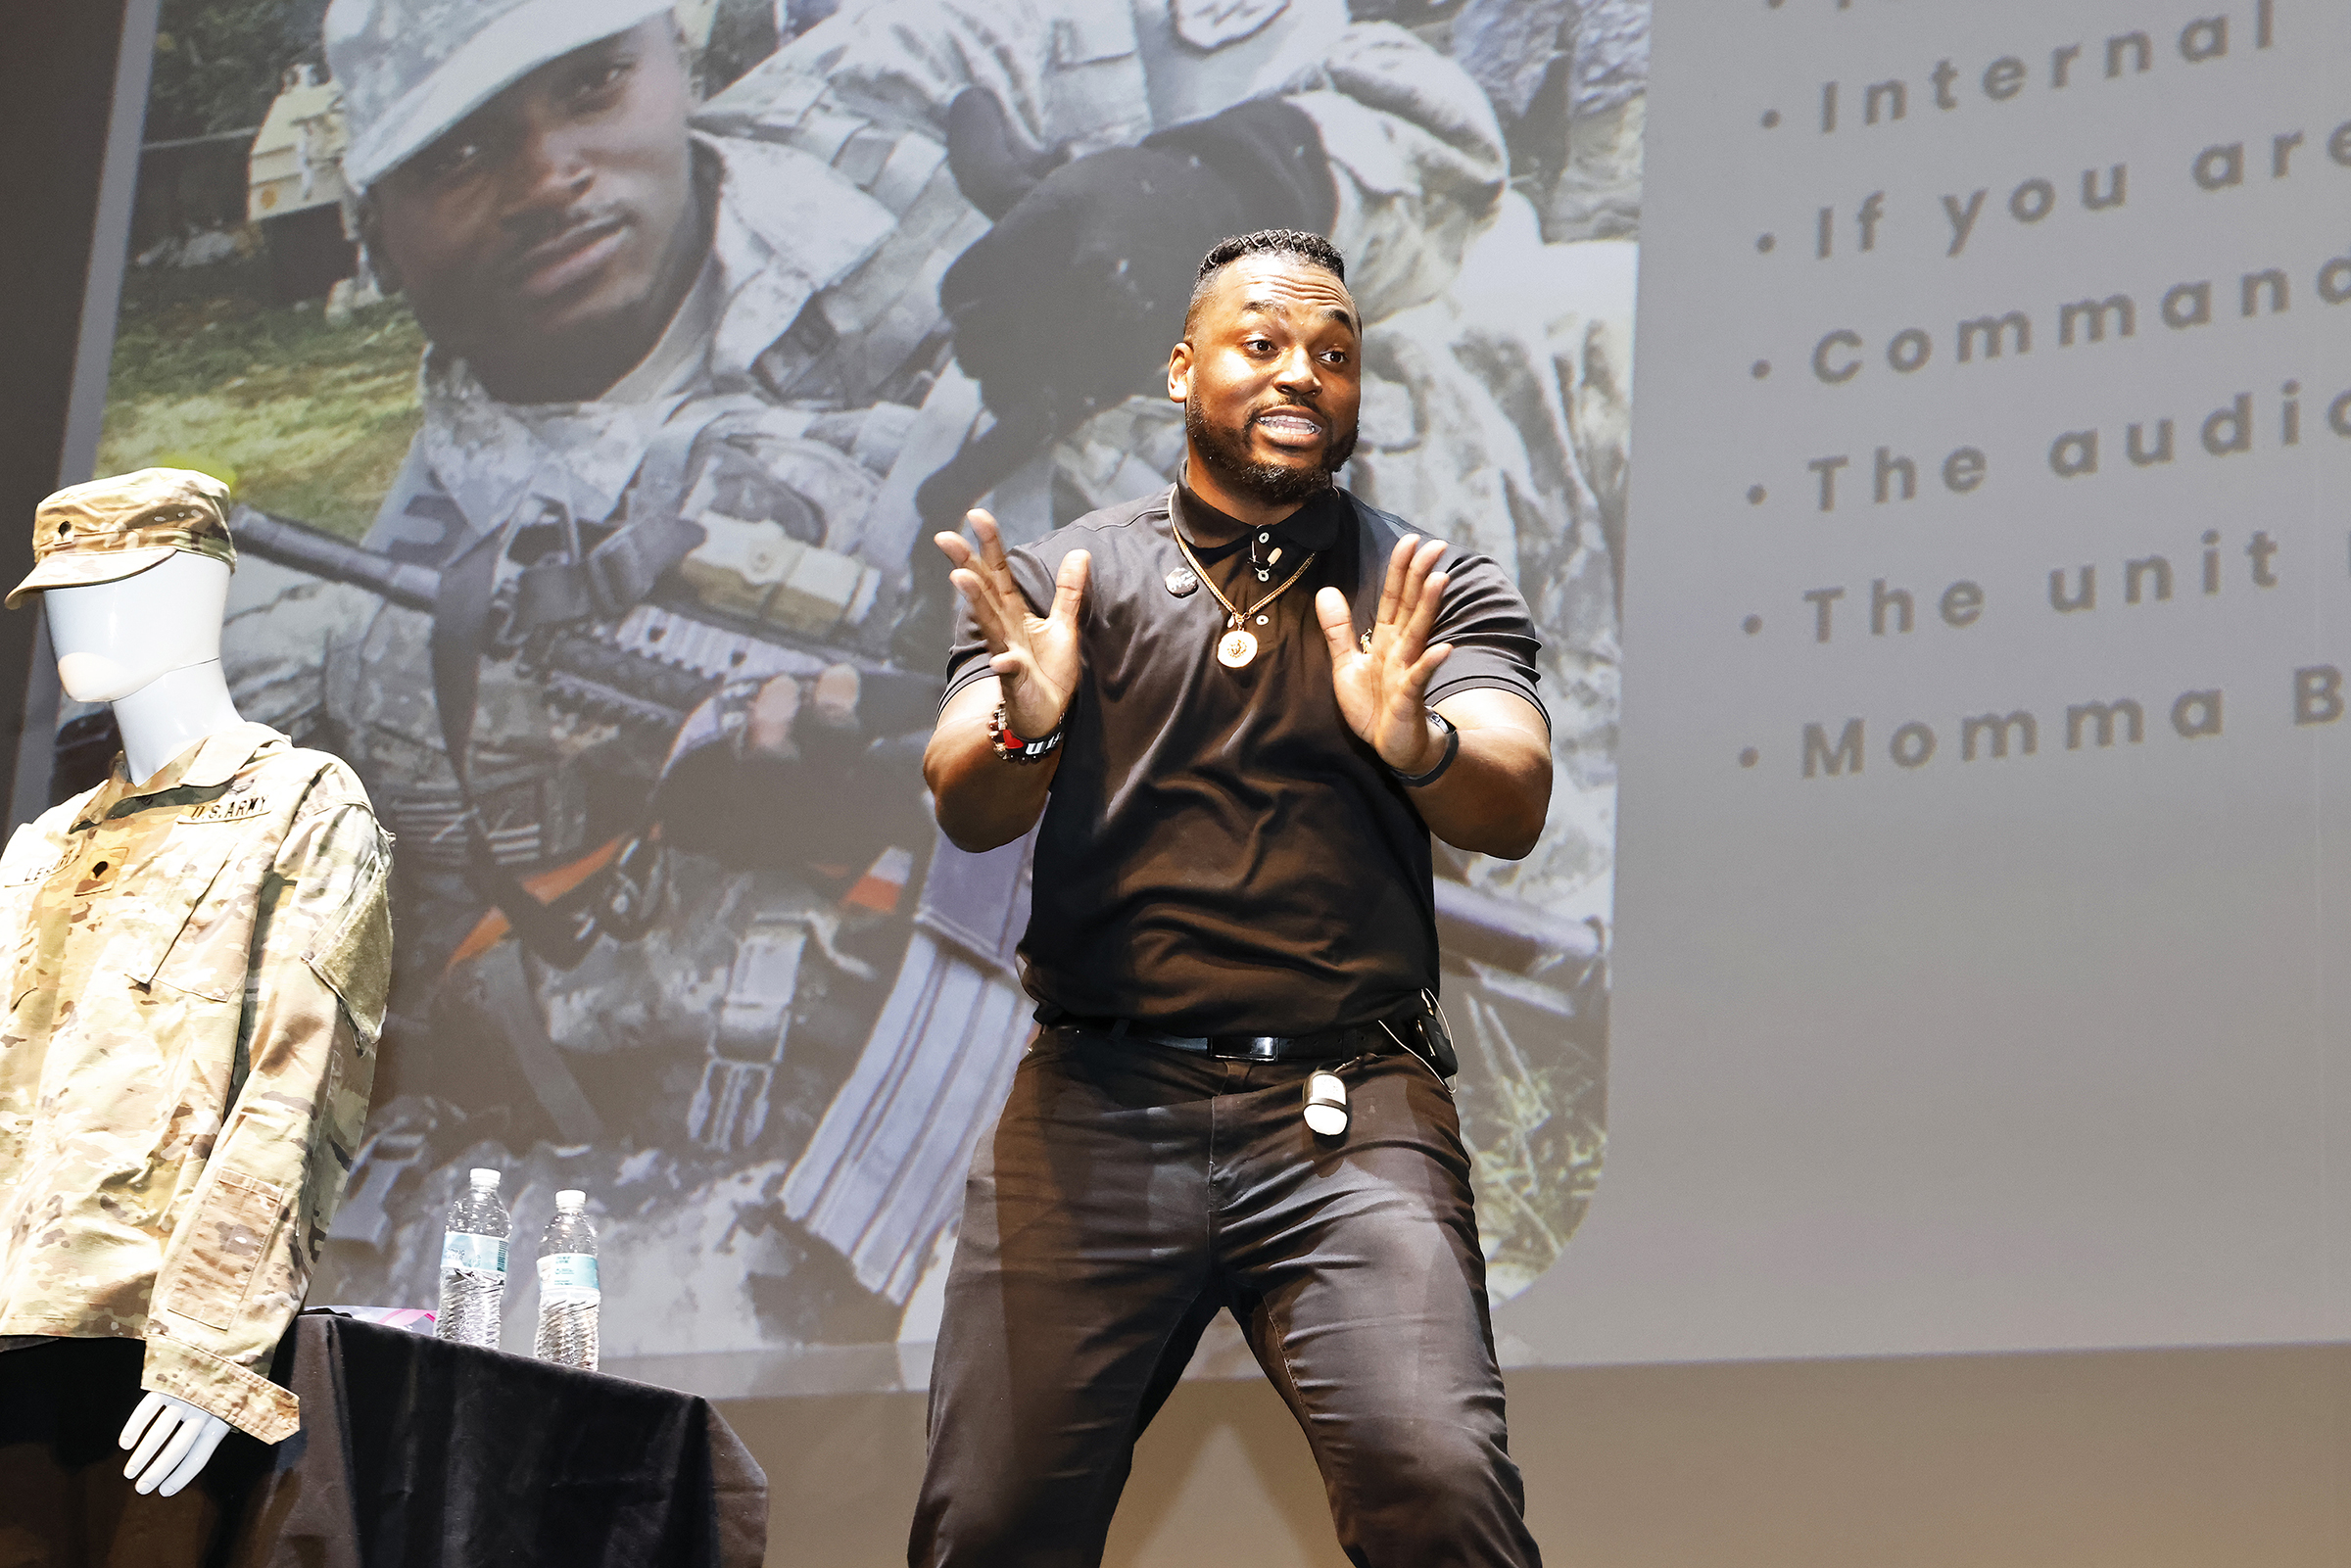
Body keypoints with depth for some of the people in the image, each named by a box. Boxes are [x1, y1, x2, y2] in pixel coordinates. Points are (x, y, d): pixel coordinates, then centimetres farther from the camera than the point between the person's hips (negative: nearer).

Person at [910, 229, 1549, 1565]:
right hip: (1095, 1102, 1)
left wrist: (1419, 744, -26)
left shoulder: (1441, 591, 12)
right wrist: (1027, 725, -23)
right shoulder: (1061, 579, 12)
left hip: (1352, 1114, -1)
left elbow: (1514, 807, -4)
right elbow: (964, 809, 0)